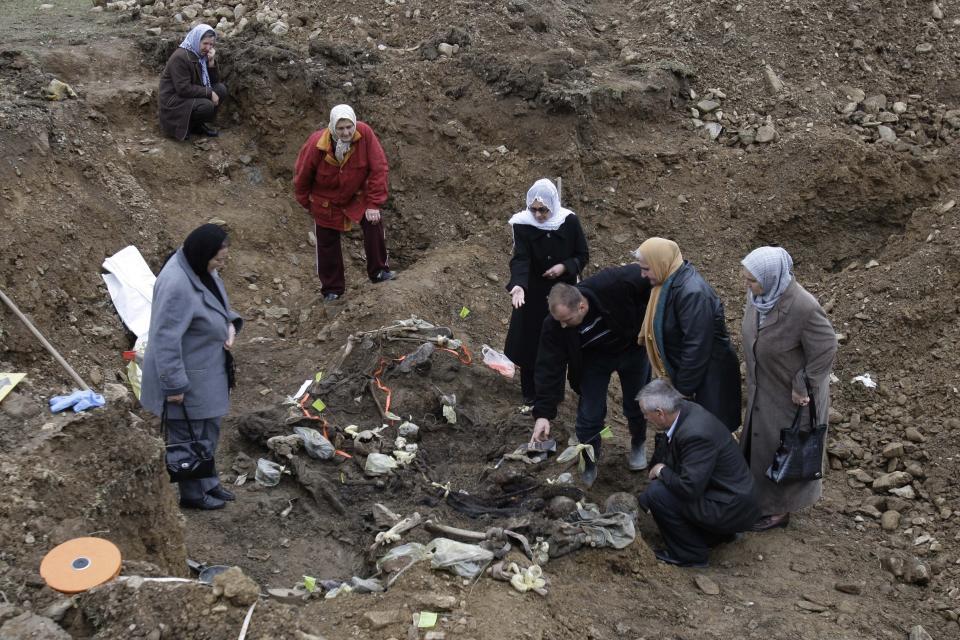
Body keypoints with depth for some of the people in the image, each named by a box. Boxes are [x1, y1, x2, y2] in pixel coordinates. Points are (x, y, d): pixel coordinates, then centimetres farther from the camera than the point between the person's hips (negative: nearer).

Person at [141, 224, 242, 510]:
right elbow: (165, 339, -29)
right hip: (187, 377, -9)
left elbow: (216, 301, 17)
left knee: (209, 428, 23)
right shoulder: (176, 285, -31)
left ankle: (208, 483, 40)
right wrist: (174, 385, -24)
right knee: (188, 436, 10)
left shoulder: (201, 268, -3)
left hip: (208, 370, 9)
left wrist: (230, 323, -3)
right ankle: (192, 494, 27)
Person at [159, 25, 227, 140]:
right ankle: (189, 125, -2)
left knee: (221, 89, -5)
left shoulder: (202, 55, 4)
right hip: (173, 100, -9)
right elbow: (184, 89, -26)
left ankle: (200, 123, 4)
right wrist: (209, 93, -22)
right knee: (207, 106, -30)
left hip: (193, 95, 9)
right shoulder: (180, 57, -22)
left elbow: (215, 81, 4)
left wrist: (212, 62, -13)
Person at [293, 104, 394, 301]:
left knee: (374, 223, -21)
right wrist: (306, 202, 3)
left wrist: (374, 203, -23)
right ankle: (332, 289, 23)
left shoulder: (365, 133, -29)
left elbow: (379, 168, -23)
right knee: (327, 243, 5)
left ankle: (378, 271, -3)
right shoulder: (316, 144, -28)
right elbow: (302, 175, -11)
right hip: (326, 202, 0)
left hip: (357, 196, 0)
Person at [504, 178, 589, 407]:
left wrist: (564, 267, -20)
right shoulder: (522, 225, -15)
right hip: (533, 294, -1)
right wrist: (518, 285, -43)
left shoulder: (569, 221, -11)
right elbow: (520, 259, -26)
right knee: (530, 343, 6)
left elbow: (583, 255, -1)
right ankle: (530, 394, 24)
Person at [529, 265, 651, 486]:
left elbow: (649, 276, -24)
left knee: (636, 406, 15)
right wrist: (542, 413, -32)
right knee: (589, 415, -2)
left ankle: (638, 444, 46)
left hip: (632, 349, 0)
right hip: (595, 359, 1)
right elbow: (549, 369, -28)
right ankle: (589, 467, 22)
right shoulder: (554, 326, -33)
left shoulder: (614, 284, -42)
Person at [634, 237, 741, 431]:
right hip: (679, 369, 9)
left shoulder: (692, 293, -29)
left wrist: (683, 390, -20)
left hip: (708, 375, -9)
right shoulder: (669, 280, 1)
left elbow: (696, 347, -28)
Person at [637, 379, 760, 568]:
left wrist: (662, 471, -14)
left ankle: (690, 553, 0)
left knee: (656, 493, -17)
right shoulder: (685, 409, -2)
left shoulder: (696, 433, -30)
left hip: (733, 509, -10)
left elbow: (689, 489, -29)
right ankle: (720, 531, 20)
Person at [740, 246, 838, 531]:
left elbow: (824, 349, -24)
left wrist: (803, 386, -17)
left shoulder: (802, 308, -36)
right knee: (760, 440, 24)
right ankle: (761, 494, 46)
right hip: (764, 387, 7)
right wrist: (754, 378, 10)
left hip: (791, 394, -7)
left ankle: (779, 509, 34)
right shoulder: (761, 293, -13)